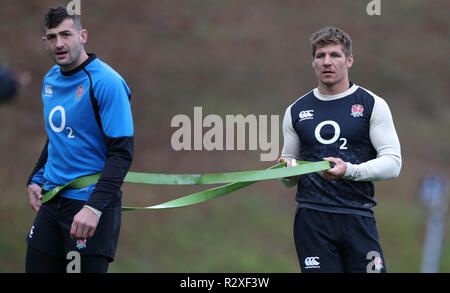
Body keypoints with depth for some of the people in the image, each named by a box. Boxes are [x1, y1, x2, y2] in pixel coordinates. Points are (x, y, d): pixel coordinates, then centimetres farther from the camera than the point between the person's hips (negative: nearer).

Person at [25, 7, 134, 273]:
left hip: (93, 203, -7)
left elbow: (122, 152, -18)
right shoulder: (51, 80, 10)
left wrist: (94, 208, -25)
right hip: (52, 200, 7)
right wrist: (36, 179, 14)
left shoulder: (106, 82, -14)